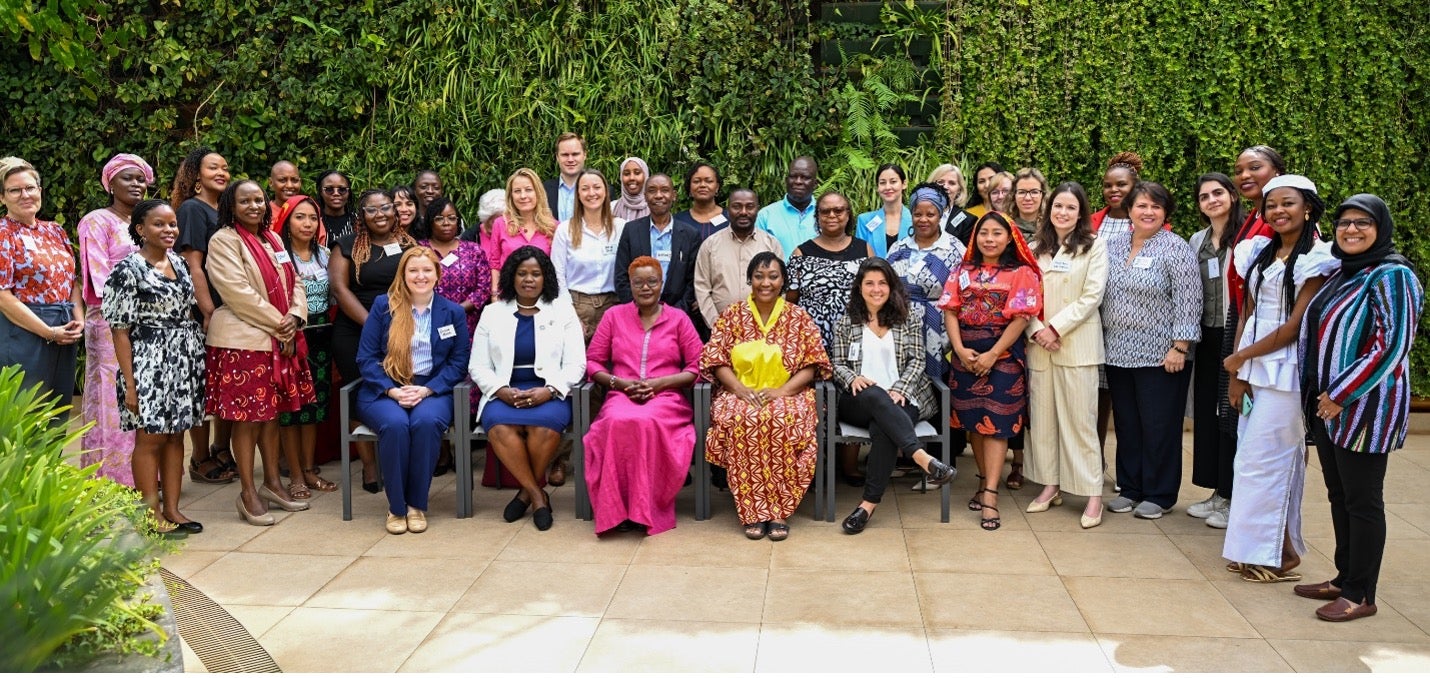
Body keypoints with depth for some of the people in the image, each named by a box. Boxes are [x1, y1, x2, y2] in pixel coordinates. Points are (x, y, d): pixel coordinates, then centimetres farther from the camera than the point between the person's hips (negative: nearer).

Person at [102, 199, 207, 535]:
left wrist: (197, 359, 11)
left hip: (185, 363, 6)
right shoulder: (128, 270, -9)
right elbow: (120, 330, -10)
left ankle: (172, 509, 17)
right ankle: (153, 516, 8)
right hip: (150, 365, -6)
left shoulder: (179, 263, 11)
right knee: (150, 438, 0)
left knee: (176, 435, 10)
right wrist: (129, 382, -15)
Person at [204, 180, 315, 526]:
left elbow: (295, 282, 12)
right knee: (247, 415, -3)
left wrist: (295, 317, -7)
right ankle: (248, 492, 6)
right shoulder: (223, 241, -8)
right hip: (242, 340, -7)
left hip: (281, 339, 7)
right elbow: (239, 293, -17)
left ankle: (272, 483, 23)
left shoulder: (273, 239, 15)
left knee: (272, 411, 13)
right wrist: (277, 323, -15)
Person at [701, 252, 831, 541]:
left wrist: (781, 391, -16)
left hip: (787, 395, 0)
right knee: (741, 420, -35)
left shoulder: (799, 318, 6)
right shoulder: (731, 316, 8)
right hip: (740, 394, 1)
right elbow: (716, 361, 2)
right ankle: (753, 512, -28)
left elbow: (811, 365, 0)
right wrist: (740, 389, -16)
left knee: (786, 421, -36)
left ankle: (780, 511, -27)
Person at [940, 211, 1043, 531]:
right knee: (972, 420, 9)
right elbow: (950, 311, 2)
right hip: (965, 354, 4)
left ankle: (990, 495, -7)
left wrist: (992, 355, -15)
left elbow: (1020, 318, -9)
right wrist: (960, 349, -12)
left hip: (1003, 354, -4)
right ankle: (984, 480, 23)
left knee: (995, 422, -5)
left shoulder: (1021, 273, -2)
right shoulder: (962, 271, 10)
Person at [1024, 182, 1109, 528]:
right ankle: (1050, 485, 18)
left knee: (1080, 418, -4)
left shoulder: (1094, 247, 2)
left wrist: (1056, 327, -12)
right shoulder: (1035, 249, 12)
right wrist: (1037, 329, -8)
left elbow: (1092, 296, -6)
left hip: (1078, 344, -4)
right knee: (1042, 415, 7)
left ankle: (1093, 493, 1)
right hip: (1039, 344, 4)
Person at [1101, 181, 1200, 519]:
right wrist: (1102, 341, 11)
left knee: (1159, 426, 2)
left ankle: (1159, 494, 15)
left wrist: (1180, 347, -16)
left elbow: (1188, 301, -11)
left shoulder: (1177, 248, -7)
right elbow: (1101, 296, 14)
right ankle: (1130, 488, 23)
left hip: (1160, 355, -5)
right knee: (1126, 424, 12)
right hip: (1118, 352, 5)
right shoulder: (1113, 245, 9)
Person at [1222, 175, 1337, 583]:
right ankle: (1272, 549, 20)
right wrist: (1237, 374, 5)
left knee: (1263, 461, -5)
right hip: (1252, 370, 7)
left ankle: (1274, 554, 8)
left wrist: (1241, 356, -6)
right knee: (1251, 458, 9)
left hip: (1285, 372, -7)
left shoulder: (1318, 258, -9)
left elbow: (1295, 326, -13)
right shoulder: (1261, 252, 12)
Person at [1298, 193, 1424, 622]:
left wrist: (1341, 394, -18)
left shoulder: (1392, 277, -12)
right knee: (1339, 497, 15)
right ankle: (1344, 578, 26)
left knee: (1362, 501, 1)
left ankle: (1361, 595, 10)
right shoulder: (1340, 274, 13)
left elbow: (1392, 347, -19)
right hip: (1328, 406, 8)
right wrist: (1319, 395, 12)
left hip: (1364, 408, -8)